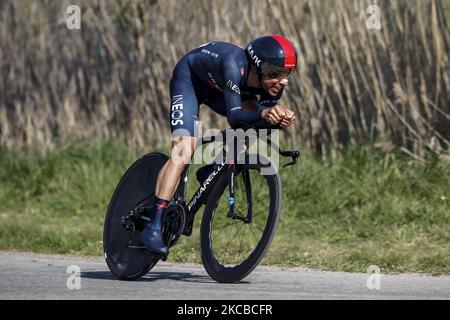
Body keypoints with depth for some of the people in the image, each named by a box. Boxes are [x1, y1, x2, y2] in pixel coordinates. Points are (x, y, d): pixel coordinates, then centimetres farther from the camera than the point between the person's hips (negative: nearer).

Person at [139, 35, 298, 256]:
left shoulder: (273, 83, -24)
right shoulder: (235, 66, -42)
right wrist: (263, 113, -64)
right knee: (184, 150, -24)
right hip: (189, 78, -7)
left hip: (218, 88, 7)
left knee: (253, 126, -16)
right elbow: (234, 116, -47)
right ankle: (153, 228, -27)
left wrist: (281, 118, -42)